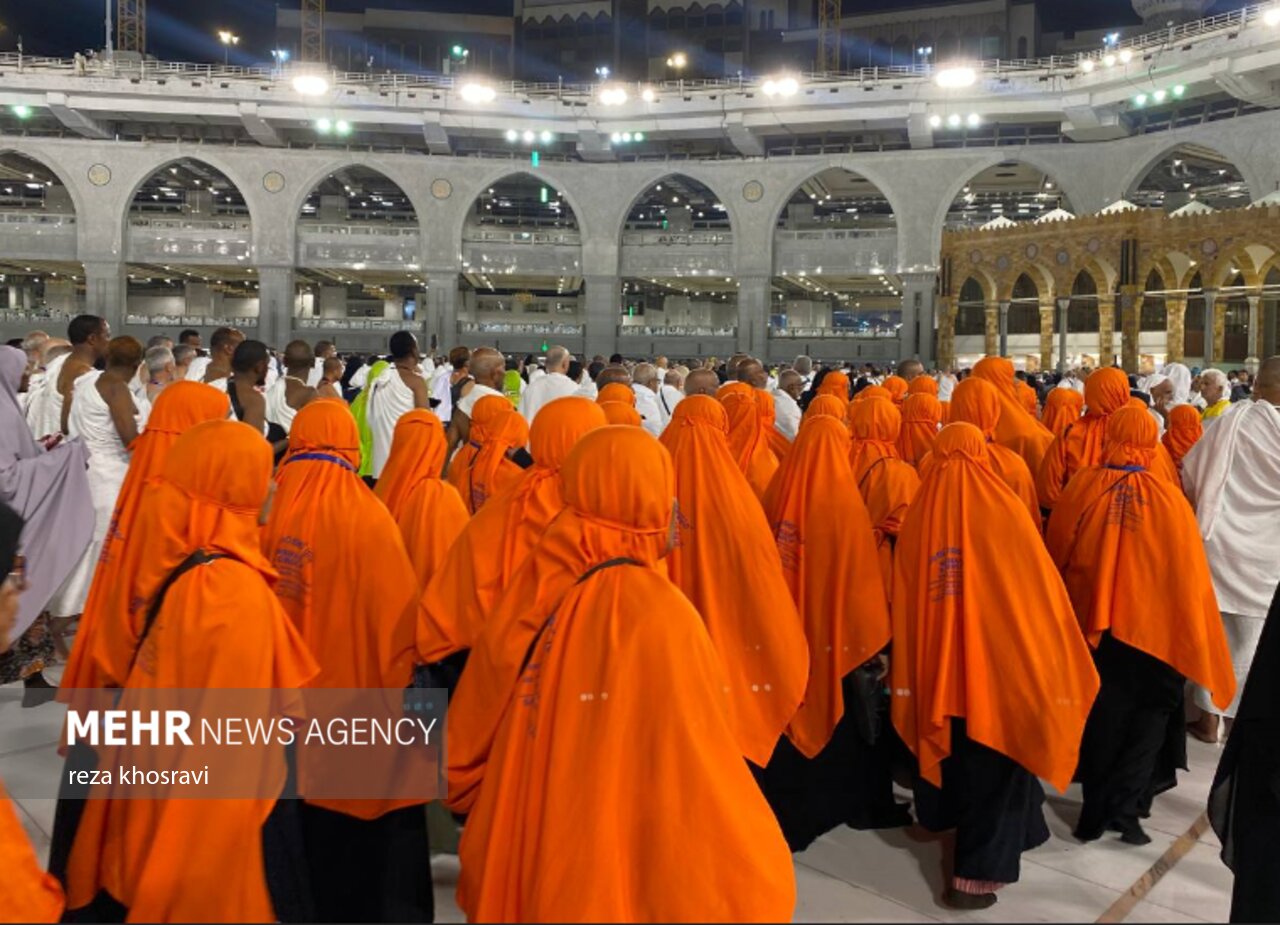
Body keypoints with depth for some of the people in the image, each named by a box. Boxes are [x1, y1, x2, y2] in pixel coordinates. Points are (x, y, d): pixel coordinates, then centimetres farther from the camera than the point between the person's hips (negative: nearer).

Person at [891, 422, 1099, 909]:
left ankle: (956, 825, 42)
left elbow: (904, 596, 2)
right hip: (999, 655, -3)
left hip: (937, 661, 3)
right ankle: (976, 874, 11)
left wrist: (910, 669, 13)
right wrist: (1051, 659, 6)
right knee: (993, 763, 9)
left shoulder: (919, 513, -3)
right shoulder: (1003, 509, -12)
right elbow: (1037, 587, -8)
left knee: (958, 755, 23)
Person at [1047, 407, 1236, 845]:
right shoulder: (1168, 498, -13)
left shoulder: (1080, 487, -10)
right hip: (1153, 628, -1)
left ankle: (1097, 810, 23)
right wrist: (1197, 642, 5)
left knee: (1102, 717, 17)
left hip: (1091, 624, 2)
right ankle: (1125, 806, 7)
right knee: (1146, 718, 17)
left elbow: (1056, 558, 1)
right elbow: (1189, 578, -7)